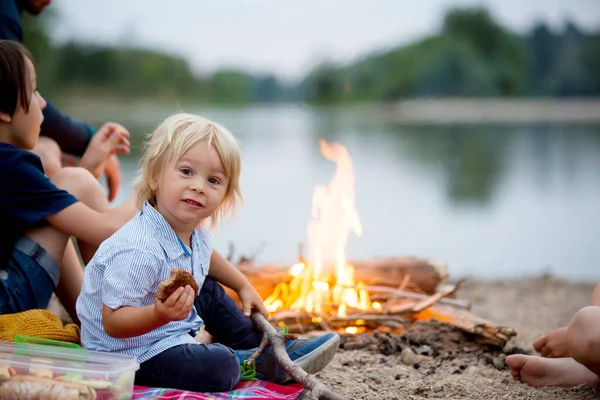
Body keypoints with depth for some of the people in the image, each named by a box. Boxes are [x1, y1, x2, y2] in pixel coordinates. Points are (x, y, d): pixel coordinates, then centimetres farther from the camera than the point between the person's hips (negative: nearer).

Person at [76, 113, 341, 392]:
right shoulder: (139, 249, -33)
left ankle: (264, 345, 35)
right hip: (134, 354, -10)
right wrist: (160, 314, -46)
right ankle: (265, 364, 6)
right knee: (220, 367, -26)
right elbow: (112, 322, -31)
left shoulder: (194, 232, -3)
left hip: (172, 333, 10)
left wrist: (243, 286, 27)